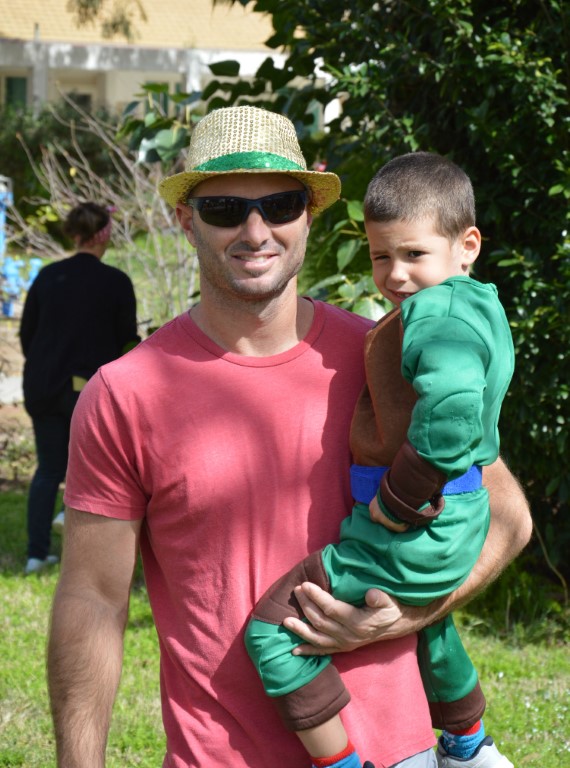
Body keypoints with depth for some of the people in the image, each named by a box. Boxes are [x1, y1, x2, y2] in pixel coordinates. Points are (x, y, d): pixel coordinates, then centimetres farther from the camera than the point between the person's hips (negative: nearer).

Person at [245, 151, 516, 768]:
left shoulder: (436, 310, -21)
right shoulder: (479, 308, 10)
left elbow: (452, 407, -39)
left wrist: (397, 502, -29)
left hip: (410, 534, -11)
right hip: (457, 524, 11)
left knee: (272, 630, -11)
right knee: (426, 622, 37)